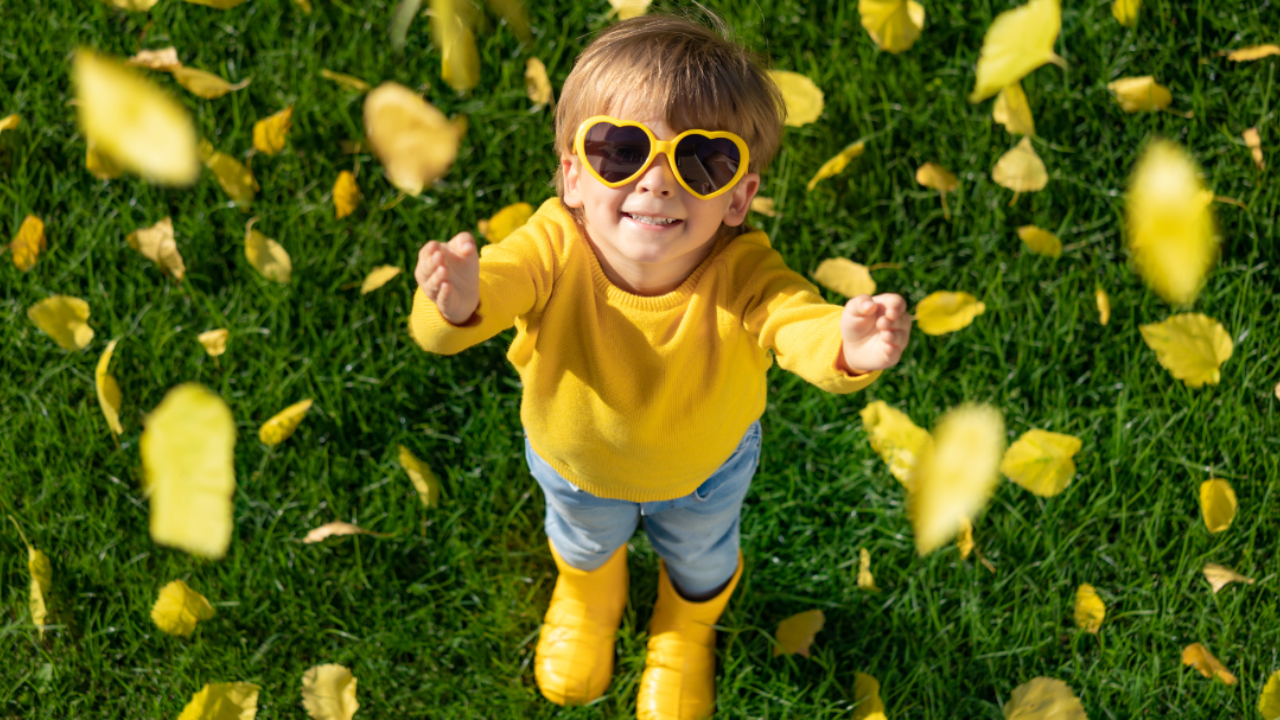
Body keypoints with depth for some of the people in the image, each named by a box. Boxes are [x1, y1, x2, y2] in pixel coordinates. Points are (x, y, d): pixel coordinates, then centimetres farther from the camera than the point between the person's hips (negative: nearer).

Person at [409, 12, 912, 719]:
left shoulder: (743, 274, -42)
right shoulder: (553, 251, -41)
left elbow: (801, 328, -56)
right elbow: (470, 304, -52)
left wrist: (846, 346, -81)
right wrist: (458, 304, -78)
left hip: (706, 467, 0)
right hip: (573, 459, 0)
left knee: (700, 558, 34)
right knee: (583, 541, 36)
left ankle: (685, 631, 72)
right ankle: (589, 597, 74)